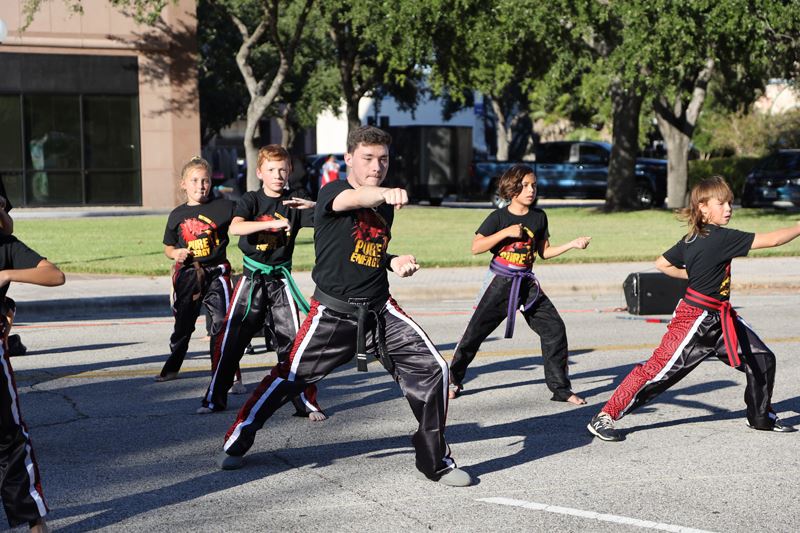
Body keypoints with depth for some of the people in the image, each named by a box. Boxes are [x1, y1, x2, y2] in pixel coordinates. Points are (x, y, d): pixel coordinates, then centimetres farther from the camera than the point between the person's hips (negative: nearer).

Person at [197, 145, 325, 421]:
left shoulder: (293, 204, 2)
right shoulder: (251, 200, -1)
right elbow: (235, 227, -20)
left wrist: (313, 206, -21)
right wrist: (271, 223, -30)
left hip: (280, 281, 0)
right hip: (251, 281, 0)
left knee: (292, 341, -5)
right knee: (230, 339, 3)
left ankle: (306, 402, 4)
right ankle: (215, 397, 17)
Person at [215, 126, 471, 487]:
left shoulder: (384, 207, 10)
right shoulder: (331, 193, -10)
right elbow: (355, 198, -36)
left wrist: (395, 263, 4)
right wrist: (385, 193, -58)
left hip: (380, 310, 5)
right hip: (333, 312, -5)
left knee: (432, 369, -6)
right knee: (289, 377, 2)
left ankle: (435, 460, 9)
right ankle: (237, 441, 26)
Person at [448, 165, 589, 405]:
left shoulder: (539, 217, 5)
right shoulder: (499, 217, -6)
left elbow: (544, 252, 11)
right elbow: (476, 247, -13)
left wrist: (572, 245, 0)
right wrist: (506, 232, -19)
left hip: (527, 284, 3)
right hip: (501, 283, -3)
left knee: (555, 329, -6)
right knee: (475, 332, 0)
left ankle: (560, 388, 4)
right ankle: (454, 379, 19)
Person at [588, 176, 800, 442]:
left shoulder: (692, 239, 5)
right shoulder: (720, 238, -20)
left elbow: (662, 264, 13)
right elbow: (771, 240, -21)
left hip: (720, 319, 10)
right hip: (696, 318, -10)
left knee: (762, 359, 11)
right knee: (658, 369, -6)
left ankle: (761, 417, 31)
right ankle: (603, 418, 1)